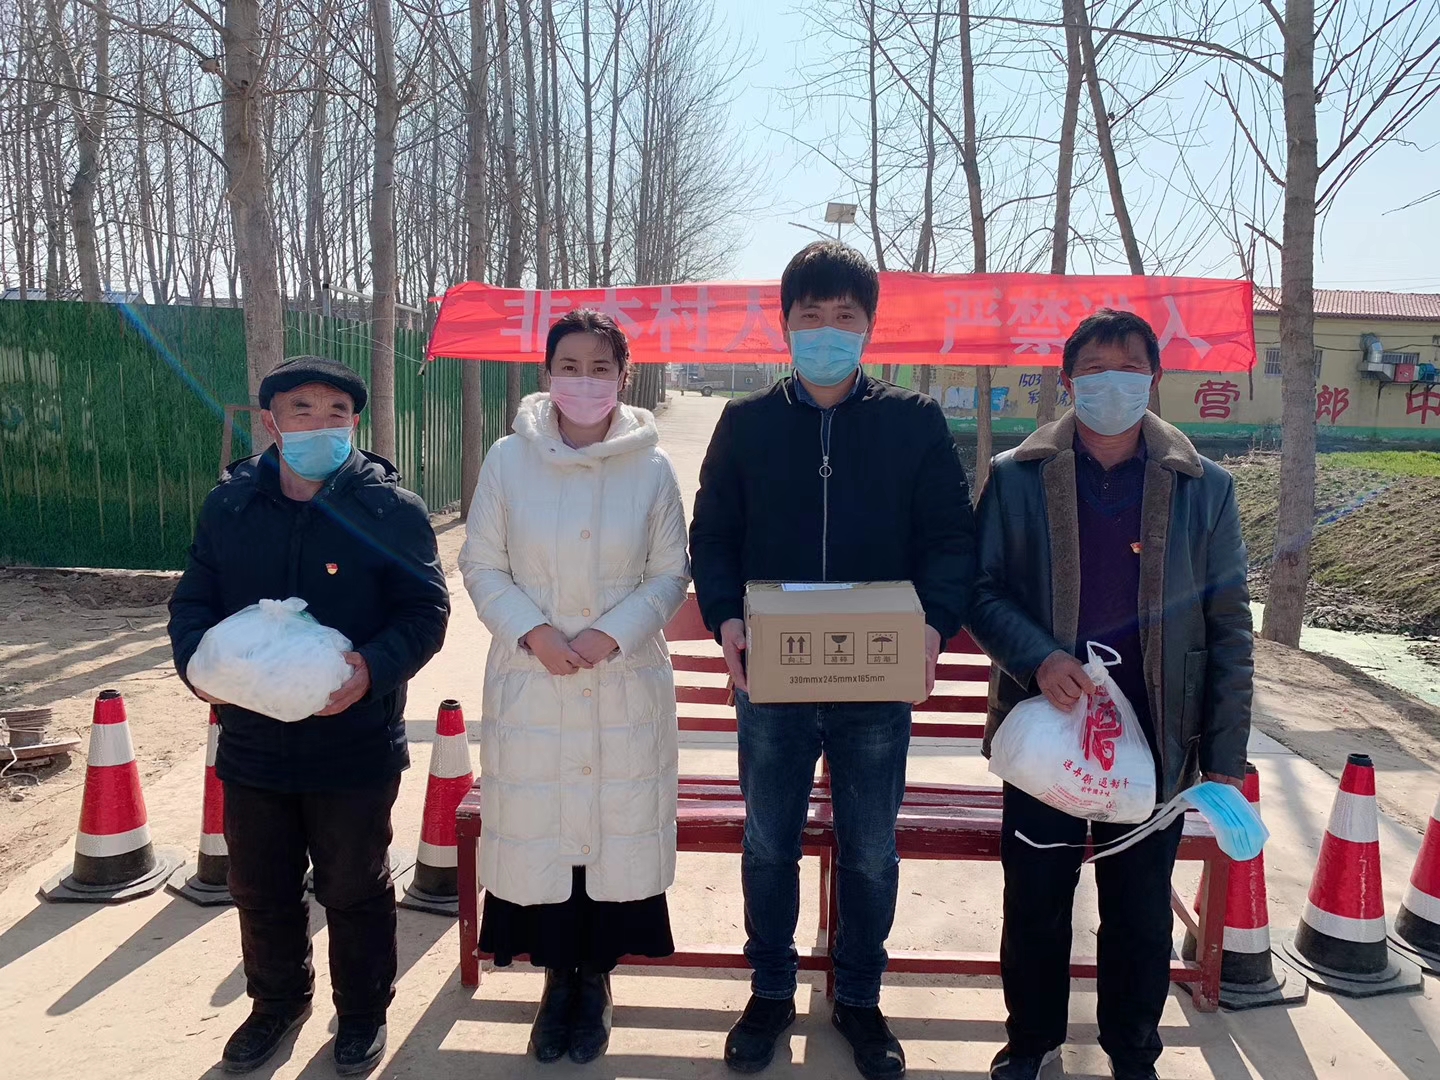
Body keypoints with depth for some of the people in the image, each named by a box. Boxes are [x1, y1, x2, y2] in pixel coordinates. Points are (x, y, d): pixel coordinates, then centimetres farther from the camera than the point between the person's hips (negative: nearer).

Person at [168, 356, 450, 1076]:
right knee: (259, 889, 21)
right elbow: (193, 599, 7)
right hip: (252, 741, 4)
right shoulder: (230, 505, 0)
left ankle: (363, 1011, 38)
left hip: (356, 747, -3)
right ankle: (276, 1001, 46)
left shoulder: (391, 509, -11)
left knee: (354, 891, 14)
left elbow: (425, 610, -11)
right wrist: (197, 658, -13)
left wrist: (374, 667, -28)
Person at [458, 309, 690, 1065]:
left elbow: (671, 574, 1)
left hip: (625, 684, 0)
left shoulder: (651, 468, -3)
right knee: (537, 825, 7)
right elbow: (481, 564, 2)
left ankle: (595, 979, 30)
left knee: (616, 825, 7)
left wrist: (611, 634, -13)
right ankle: (557, 978, 30)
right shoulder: (509, 459, -2)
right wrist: (534, 631, -13)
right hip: (529, 683, 0)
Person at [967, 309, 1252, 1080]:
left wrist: (1225, 757, -1)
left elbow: (1228, 629, 2)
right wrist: (1038, 658, -21)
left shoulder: (1203, 488, 1)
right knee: (1035, 901, 13)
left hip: (1155, 742, 1)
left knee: (1142, 913, 14)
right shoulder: (1015, 477, -1)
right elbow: (981, 590, -2)